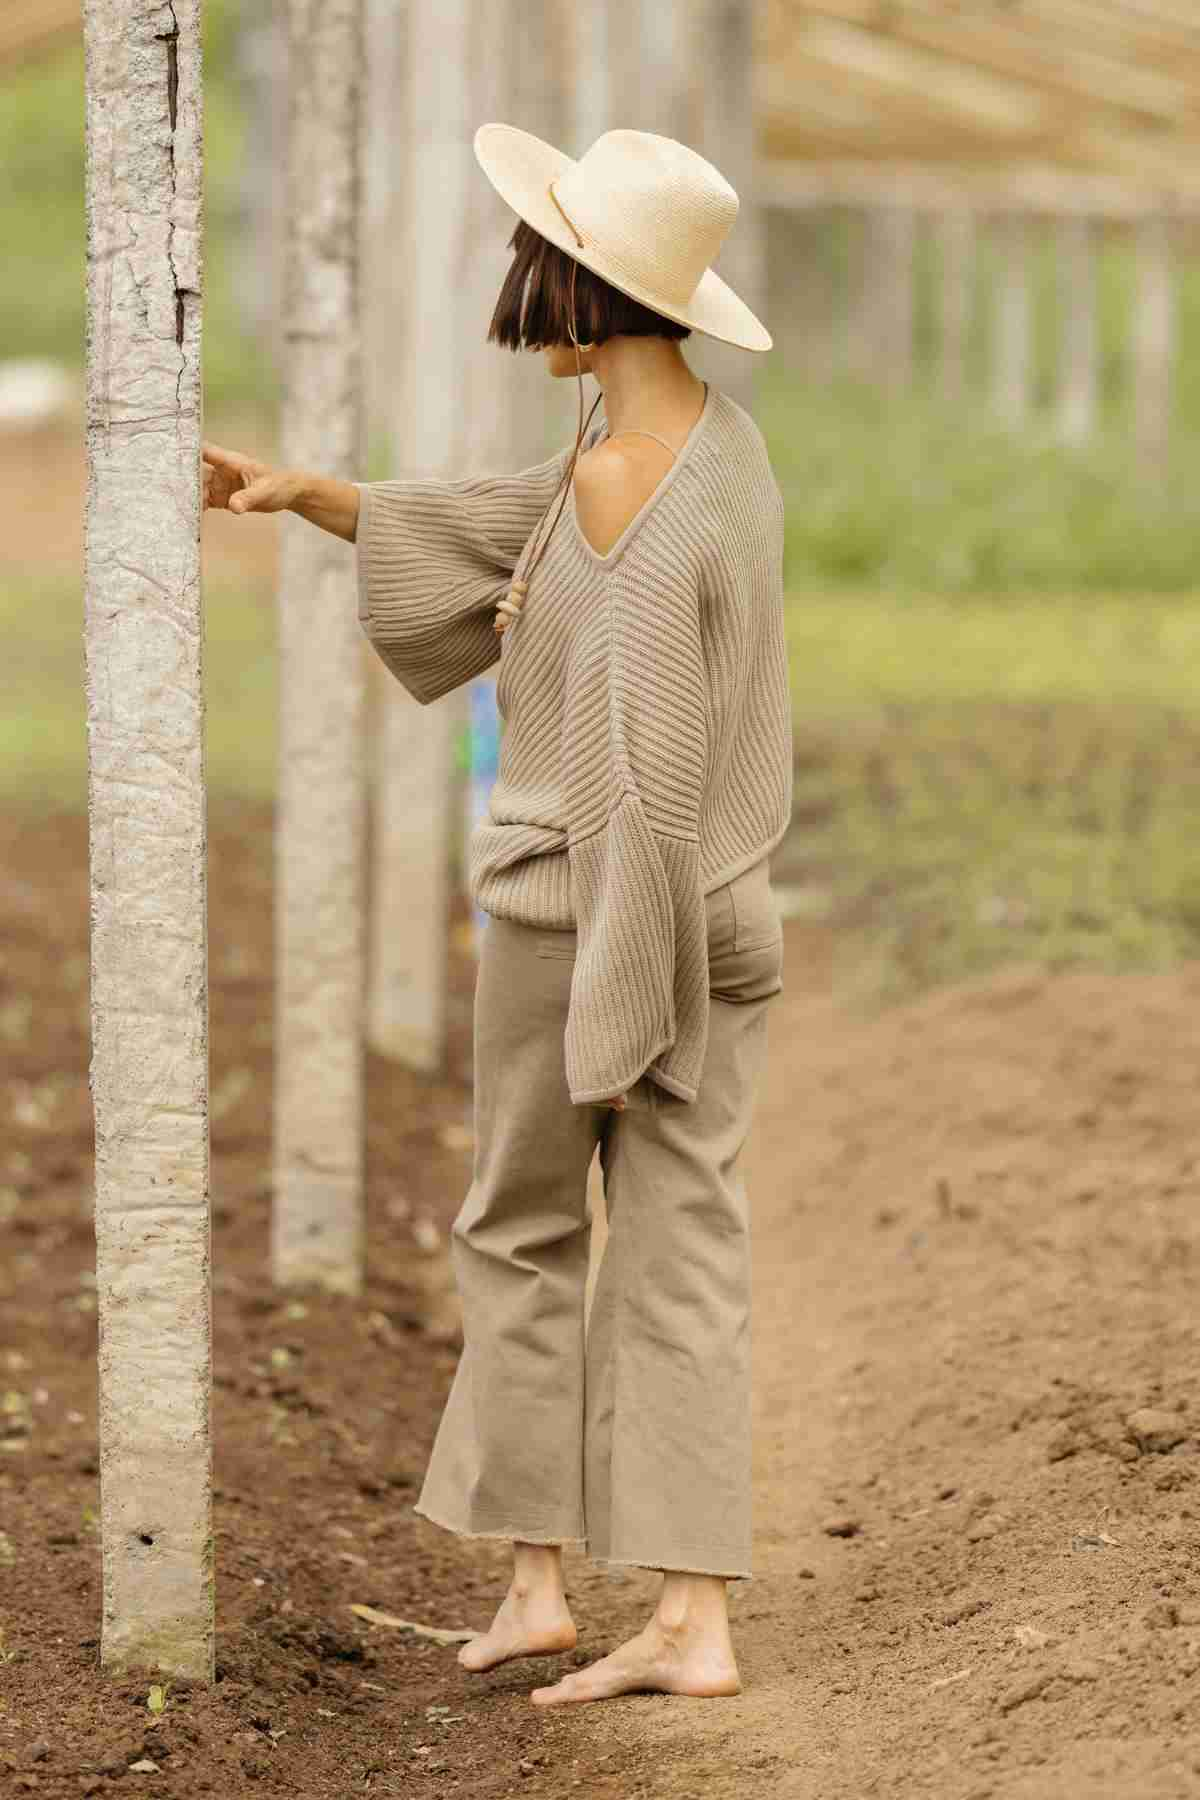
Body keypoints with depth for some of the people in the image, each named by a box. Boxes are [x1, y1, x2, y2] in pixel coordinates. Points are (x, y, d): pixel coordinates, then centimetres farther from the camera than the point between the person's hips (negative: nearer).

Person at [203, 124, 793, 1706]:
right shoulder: (724, 437, 5)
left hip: (591, 904, -7)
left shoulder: (625, 493, -22)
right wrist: (303, 492, 7)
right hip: (725, 909, 7)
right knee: (683, 1252, 6)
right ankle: (694, 1619, 2)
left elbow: (644, 777, -23)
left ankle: (535, 1583, 16)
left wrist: (621, 1008, -19)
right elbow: (503, 534, 15)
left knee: (525, 1231, 11)